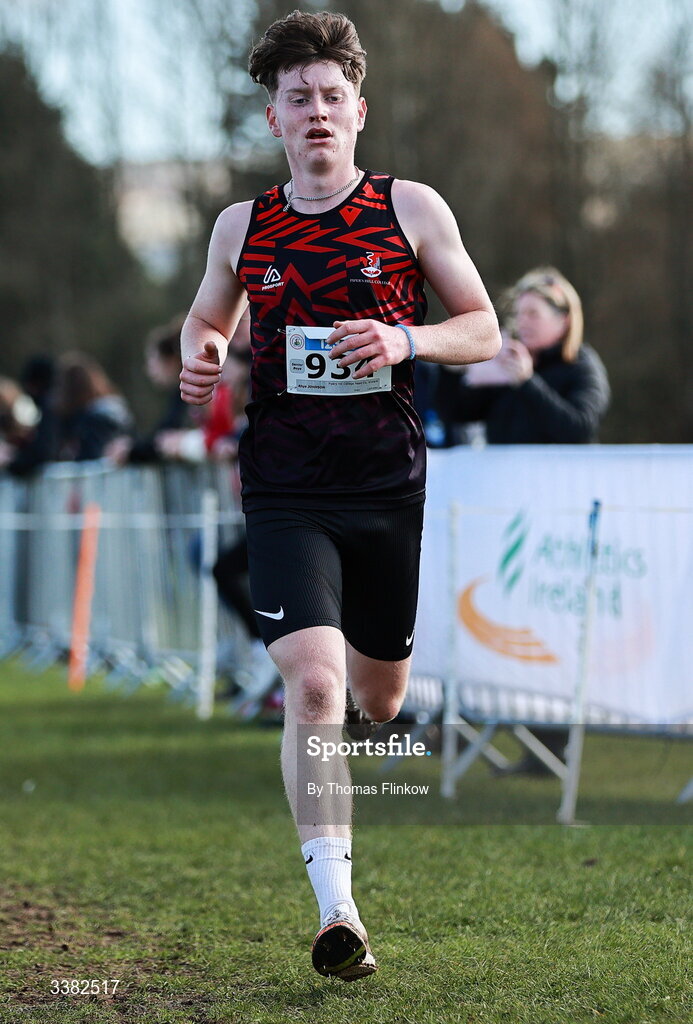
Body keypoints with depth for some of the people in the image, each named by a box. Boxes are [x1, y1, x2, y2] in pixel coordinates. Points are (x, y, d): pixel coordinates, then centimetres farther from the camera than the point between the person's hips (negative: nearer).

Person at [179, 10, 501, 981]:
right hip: (286, 489, -1)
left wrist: (405, 339, -14)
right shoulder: (242, 226, 6)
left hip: (389, 485, 1)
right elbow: (206, 317, 23)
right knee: (312, 682, -19)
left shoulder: (411, 209, 1)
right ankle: (337, 908, -17)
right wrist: (200, 356, 0)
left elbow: (484, 329, 5)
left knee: (380, 696, 13)